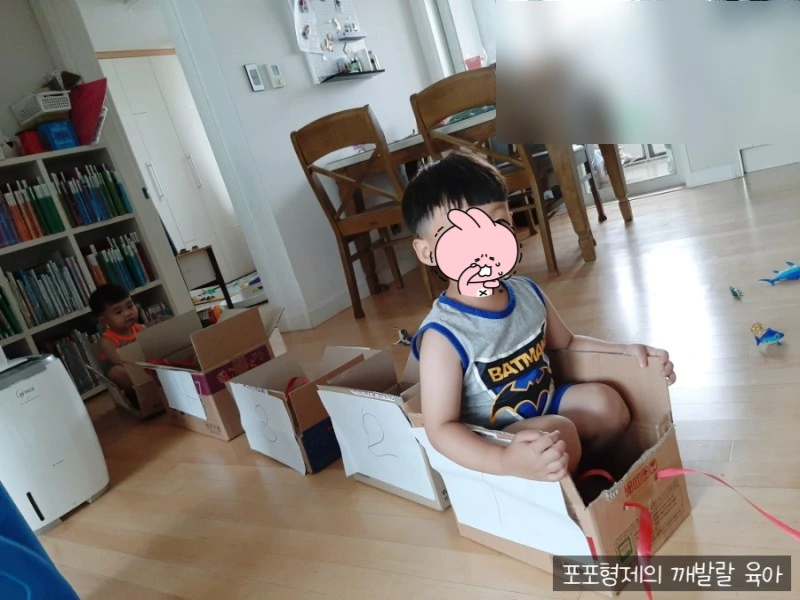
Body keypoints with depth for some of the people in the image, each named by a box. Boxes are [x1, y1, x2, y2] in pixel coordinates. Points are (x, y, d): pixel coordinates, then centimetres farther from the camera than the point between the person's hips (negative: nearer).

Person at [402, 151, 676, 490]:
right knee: (560, 434, -28)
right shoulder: (443, 336, -29)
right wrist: (506, 462, -46)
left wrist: (626, 350, 0)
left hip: (543, 406, 7)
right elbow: (440, 428, -30)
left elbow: (566, 344, 13)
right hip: (492, 443, -7)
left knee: (605, 401, -4)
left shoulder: (528, 293, -7)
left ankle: (578, 474, 16)